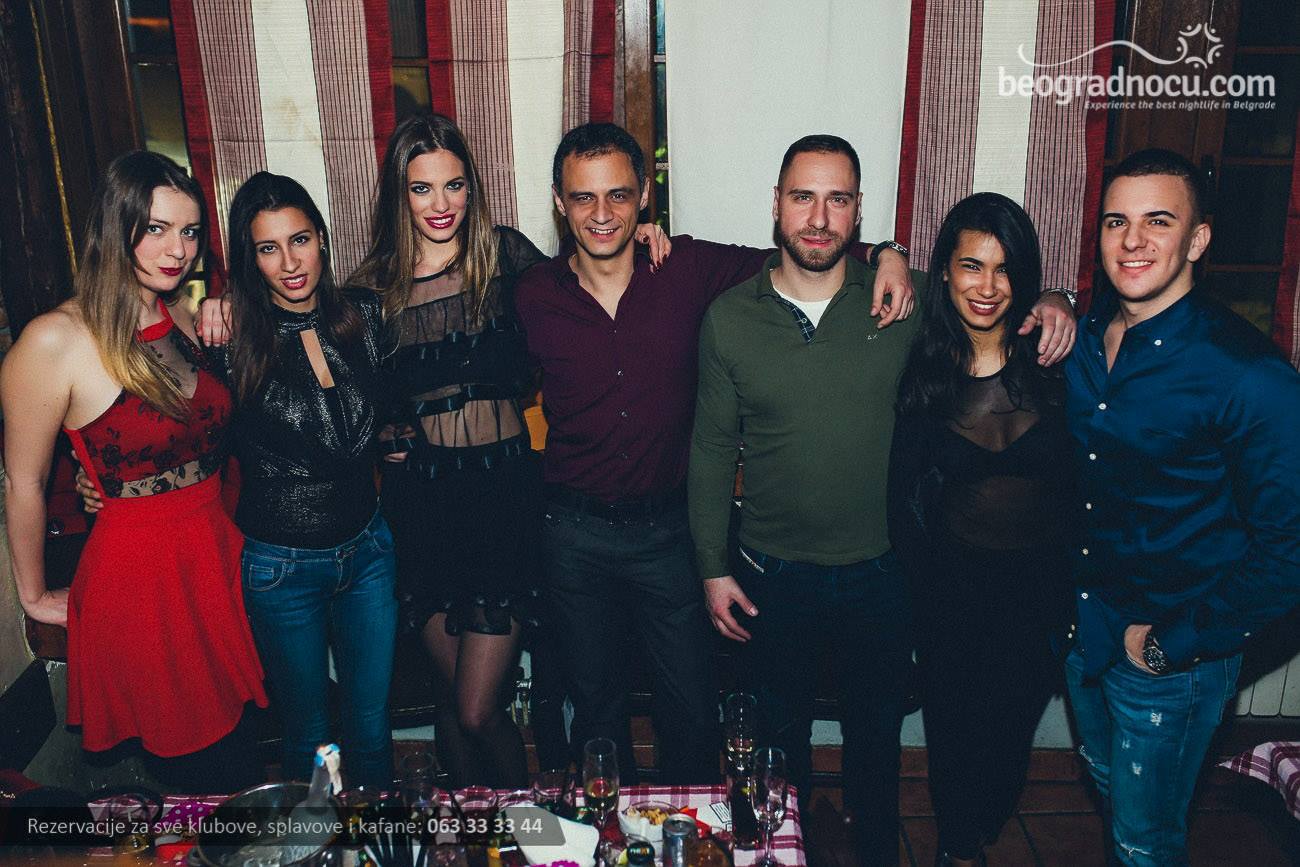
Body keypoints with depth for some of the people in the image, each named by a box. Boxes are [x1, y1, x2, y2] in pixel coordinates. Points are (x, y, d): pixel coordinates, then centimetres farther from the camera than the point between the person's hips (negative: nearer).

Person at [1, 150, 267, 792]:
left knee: (237, 751, 18)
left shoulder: (185, 320, 5)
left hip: (218, 555, 6)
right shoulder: (55, 341, -15)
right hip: (136, 576, -6)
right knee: (197, 765, 6)